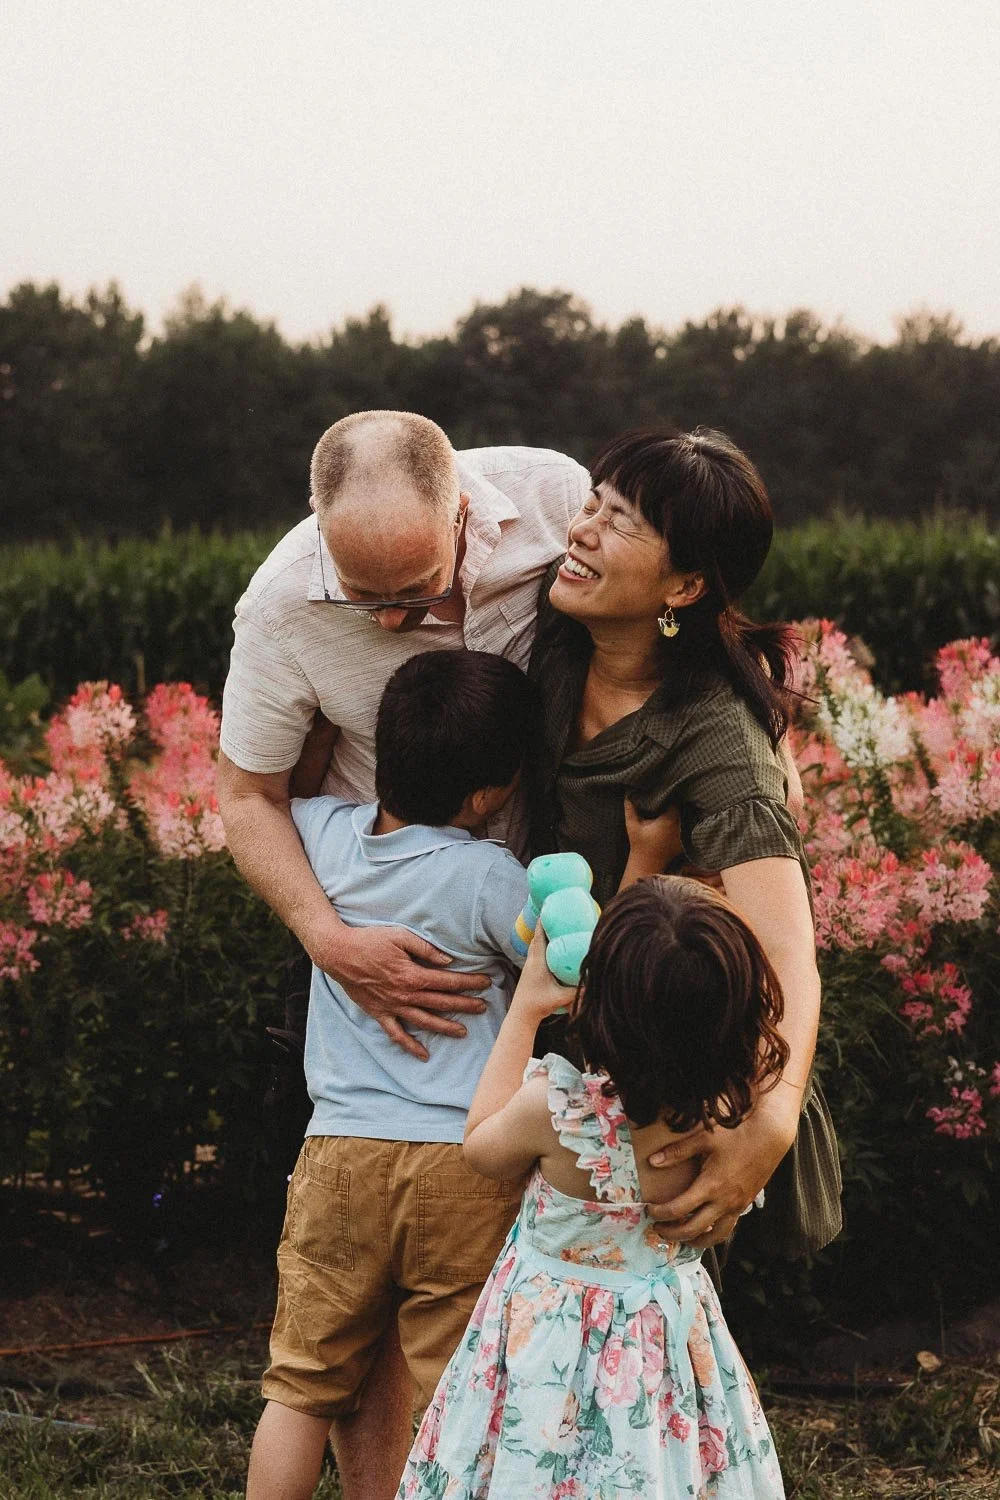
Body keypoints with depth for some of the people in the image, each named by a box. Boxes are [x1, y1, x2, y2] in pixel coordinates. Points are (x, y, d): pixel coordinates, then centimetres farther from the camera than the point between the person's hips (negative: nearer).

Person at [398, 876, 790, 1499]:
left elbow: (481, 1146, -6)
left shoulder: (556, 1111, -31)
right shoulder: (735, 1108, -23)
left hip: (553, 1344, -3)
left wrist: (526, 1008, -3)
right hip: (671, 1347, 3)